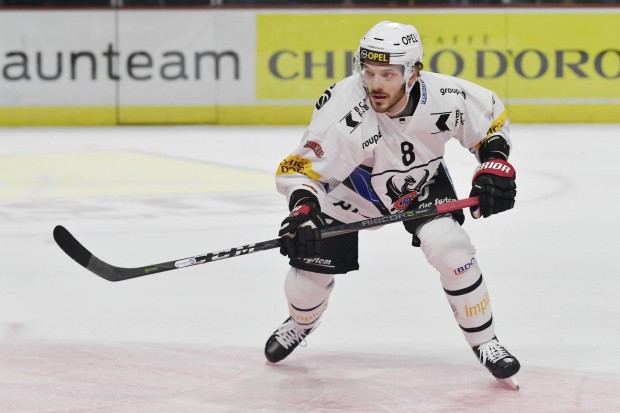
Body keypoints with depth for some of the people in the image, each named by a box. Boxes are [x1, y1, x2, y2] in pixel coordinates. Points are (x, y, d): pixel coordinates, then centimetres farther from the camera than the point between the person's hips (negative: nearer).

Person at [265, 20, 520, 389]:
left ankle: (485, 342, 0)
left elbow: (492, 115, -8)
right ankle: (301, 322, 38)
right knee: (313, 264, 1)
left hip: (421, 183, 1)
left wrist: (495, 163, -19)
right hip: (349, 189, -1)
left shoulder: (444, 99, -30)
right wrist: (302, 208, -53)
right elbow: (300, 168, -35)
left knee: (450, 248, -20)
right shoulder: (344, 113, -39)